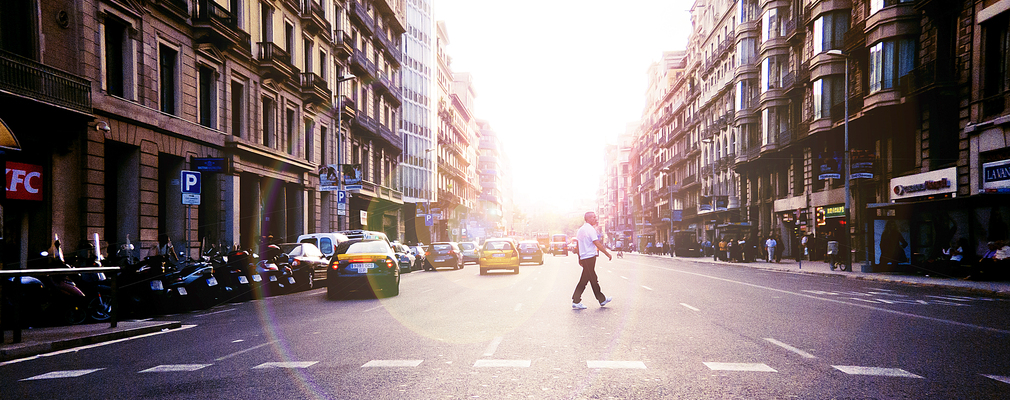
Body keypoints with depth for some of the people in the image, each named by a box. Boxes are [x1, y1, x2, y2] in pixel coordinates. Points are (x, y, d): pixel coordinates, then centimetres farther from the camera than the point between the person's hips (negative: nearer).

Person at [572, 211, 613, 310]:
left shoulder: (580, 230, 15)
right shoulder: (590, 229, -12)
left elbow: (578, 245, 18)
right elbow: (597, 244, -16)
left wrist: (580, 259, 23)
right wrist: (608, 254, -9)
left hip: (583, 257, 9)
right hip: (590, 257, -9)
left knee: (593, 279, 12)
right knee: (584, 280, -3)